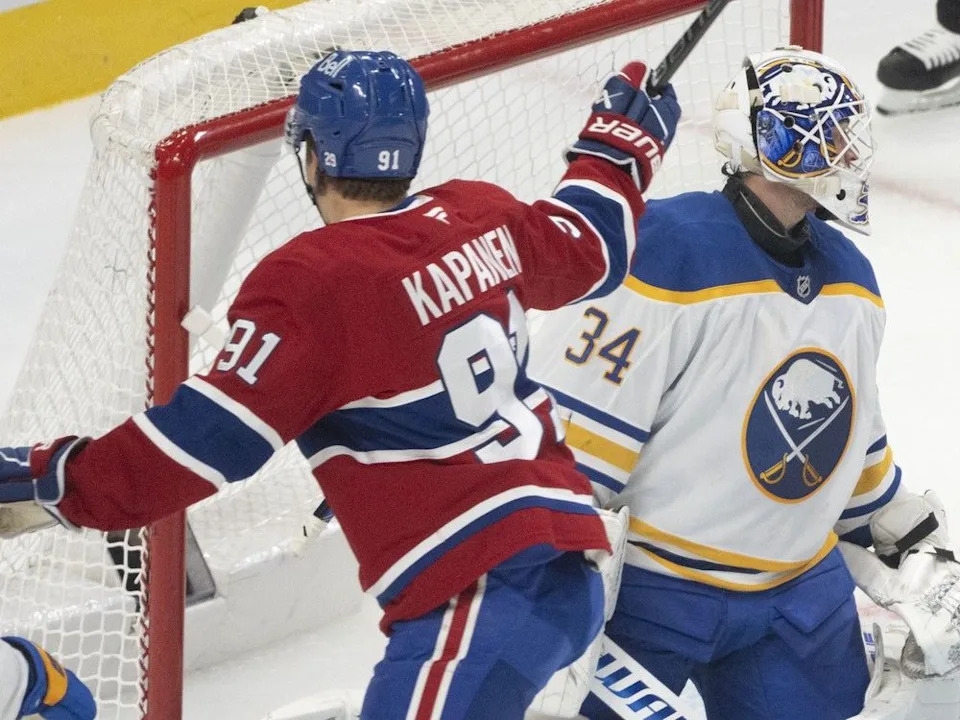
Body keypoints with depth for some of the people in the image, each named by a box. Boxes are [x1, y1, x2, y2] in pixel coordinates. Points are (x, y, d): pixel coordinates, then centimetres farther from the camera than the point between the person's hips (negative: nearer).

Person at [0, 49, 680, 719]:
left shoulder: (311, 283, -13)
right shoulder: (481, 215, 8)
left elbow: (211, 434, -15)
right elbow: (585, 248, 28)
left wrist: (56, 485, -8)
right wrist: (624, 141, 48)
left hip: (489, 588, -9)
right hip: (562, 547, 9)